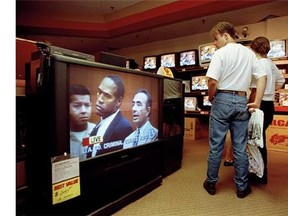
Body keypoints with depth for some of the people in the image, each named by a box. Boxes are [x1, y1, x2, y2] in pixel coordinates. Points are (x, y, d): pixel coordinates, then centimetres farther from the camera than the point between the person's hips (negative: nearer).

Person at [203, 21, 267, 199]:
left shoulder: (220, 53, -6)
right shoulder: (249, 53, 10)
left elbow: (213, 81, -17)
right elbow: (262, 77, 7)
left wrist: (211, 97, 0)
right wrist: (257, 102, 7)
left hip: (223, 100, -4)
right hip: (242, 101, 5)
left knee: (216, 146, 6)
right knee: (240, 148, 10)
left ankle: (211, 183, 20)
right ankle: (242, 187, 22)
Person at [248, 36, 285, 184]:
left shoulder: (258, 64, -15)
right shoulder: (271, 64, 13)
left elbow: (256, 90, -21)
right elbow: (281, 81, 28)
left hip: (260, 105, -9)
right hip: (269, 105, 9)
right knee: (260, 140, 16)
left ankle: (260, 176, 13)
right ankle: (261, 173, 28)